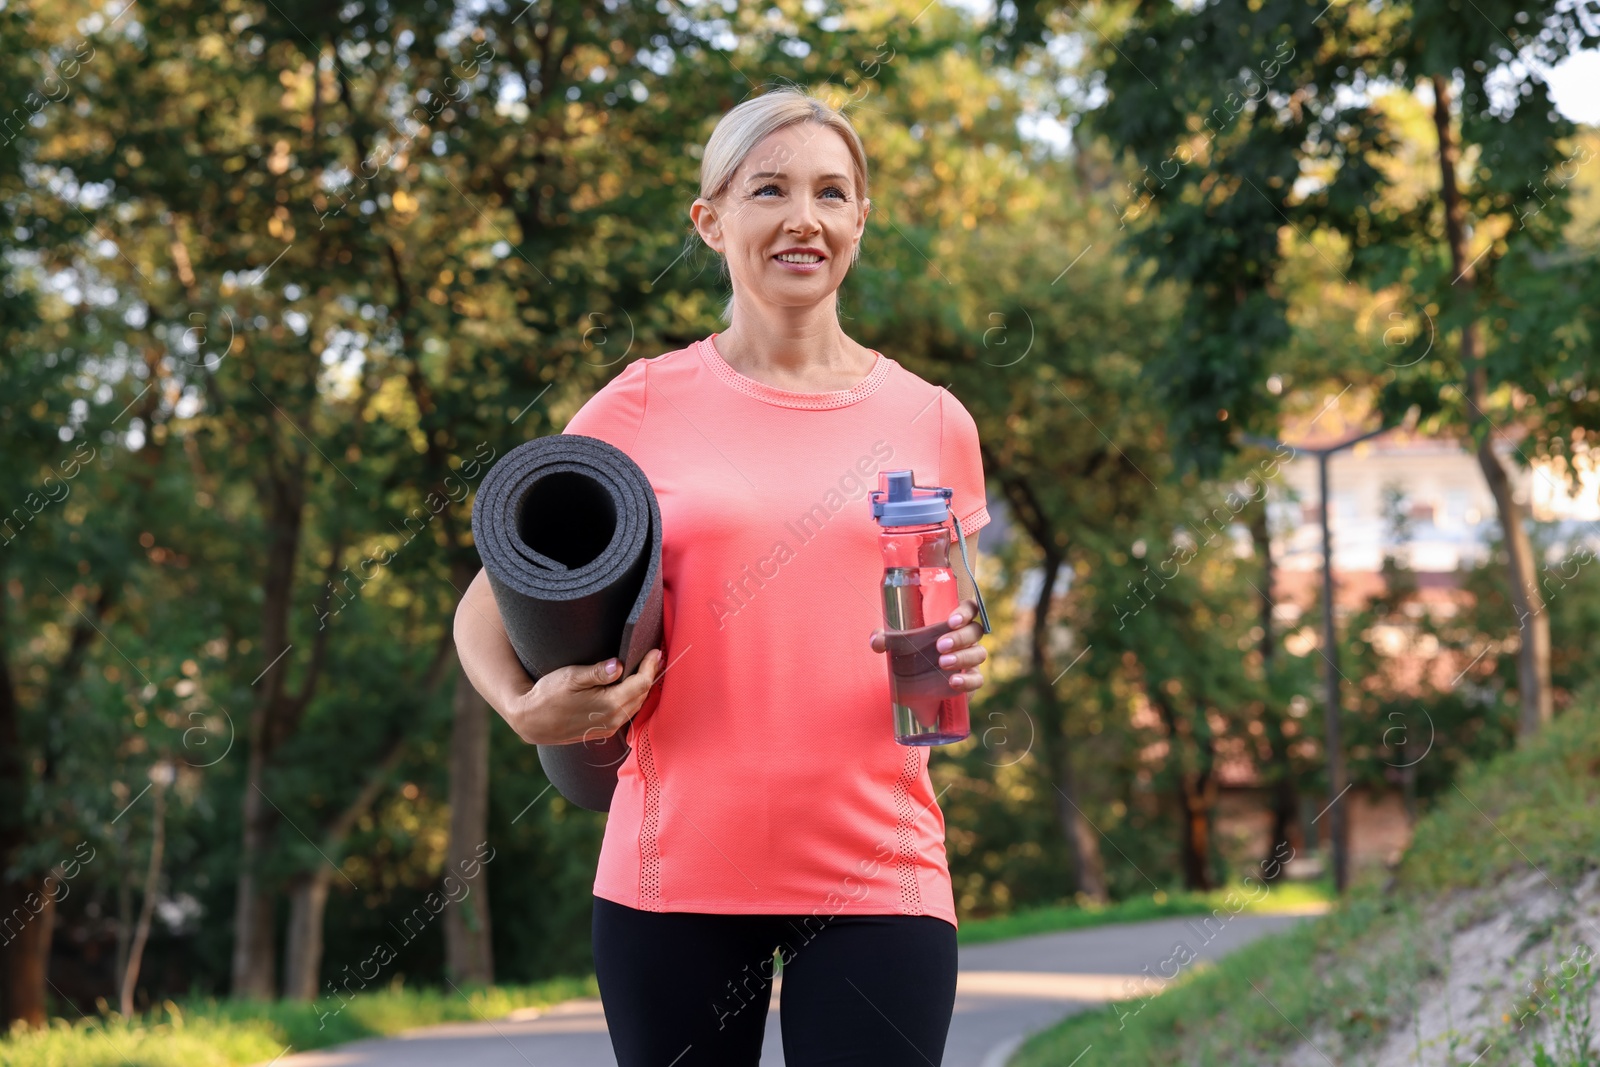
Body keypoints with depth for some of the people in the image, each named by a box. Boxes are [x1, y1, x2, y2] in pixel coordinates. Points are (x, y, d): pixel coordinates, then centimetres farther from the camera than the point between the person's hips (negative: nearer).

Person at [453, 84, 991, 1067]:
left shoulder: (931, 422, 7)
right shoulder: (642, 408, 2)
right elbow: (486, 606, 5)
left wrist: (957, 660, -5)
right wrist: (528, 709, -15)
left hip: (876, 875, 1)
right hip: (676, 872, 0)